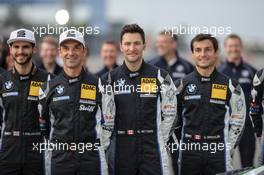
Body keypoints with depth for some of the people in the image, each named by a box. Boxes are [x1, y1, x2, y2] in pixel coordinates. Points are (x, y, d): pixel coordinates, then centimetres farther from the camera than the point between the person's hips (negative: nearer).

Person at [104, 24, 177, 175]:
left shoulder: (160, 77, 2)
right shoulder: (110, 79, 4)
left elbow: (169, 113, 7)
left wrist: (159, 141, 4)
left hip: (152, 151, -1)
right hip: (120, 153, 1)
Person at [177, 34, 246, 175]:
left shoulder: (230, 86, 4)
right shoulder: (182, 85, 6)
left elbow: (237, 121, 9)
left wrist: (227, 150, 3)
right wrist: (179, 146, 8)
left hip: (218, 152, -1)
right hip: (189, 151, 1)